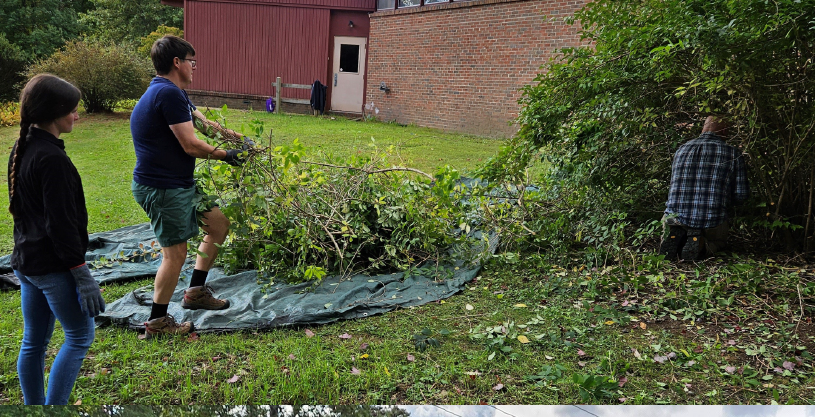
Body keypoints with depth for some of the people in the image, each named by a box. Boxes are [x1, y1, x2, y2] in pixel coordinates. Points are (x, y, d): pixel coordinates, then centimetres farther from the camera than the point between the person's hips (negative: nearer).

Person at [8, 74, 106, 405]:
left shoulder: (21, 150, 8)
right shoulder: (51, 158, -21)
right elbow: (61, 224, -22)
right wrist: (82, 275, -17)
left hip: (26, 261, 9)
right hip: (52, 265, -9)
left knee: (33, 342, 16)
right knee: (80, 335, 5)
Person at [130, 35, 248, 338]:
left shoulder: (174, 93, 14)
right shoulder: (169, 94, -20)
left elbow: (204, 122, 22)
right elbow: (191, 145, -20)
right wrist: (226, 156, -4)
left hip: (180, 185, 11)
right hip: (160, 188, -11)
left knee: (219, 224, 17)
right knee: (176, 252, -3)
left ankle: (196, 292, 27)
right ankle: (157, 322, 13)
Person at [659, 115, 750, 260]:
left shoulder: (682, 149, 10)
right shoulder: (733, 153, 1)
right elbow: (741, 194, 1)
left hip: (675, 215, 2)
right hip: (712, 221, -2)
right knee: (719, 242, 33)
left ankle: (674, 236, -3)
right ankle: (701, 245, -4)